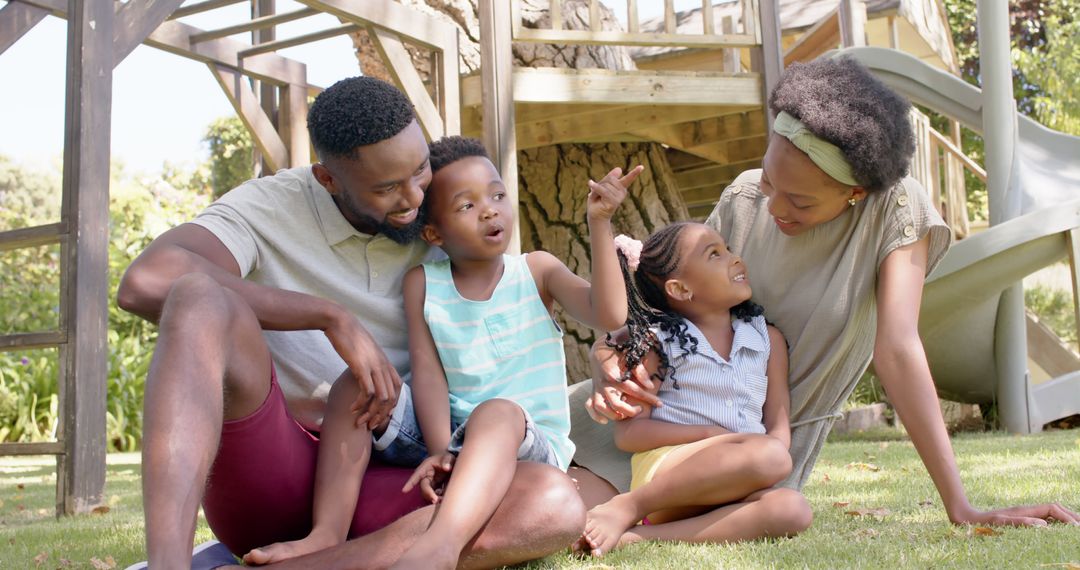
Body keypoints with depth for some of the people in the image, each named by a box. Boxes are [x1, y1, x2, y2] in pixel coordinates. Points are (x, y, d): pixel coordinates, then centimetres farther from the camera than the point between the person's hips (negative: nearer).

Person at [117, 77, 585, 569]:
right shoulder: (267, 208, -2)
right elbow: (143, 283, -21)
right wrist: (333, 317, -22)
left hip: (374, 487, 3)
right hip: (265, 466, -3)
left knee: (555, 502, -27)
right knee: (202, 295, -30)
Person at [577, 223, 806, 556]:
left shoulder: (768, 339, 16)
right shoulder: (656, 342, 3)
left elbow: (778, 426, 13)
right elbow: (628, 434, -1)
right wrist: (710, 435, -12)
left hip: (727, 491, 5)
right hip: (662, 469, -5)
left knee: (793, 509, -28)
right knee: (769, 456, -31)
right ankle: (628, 508, -22)